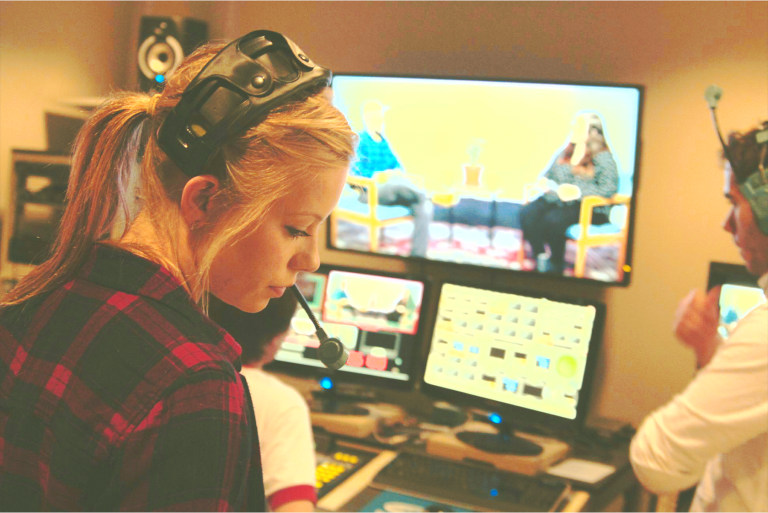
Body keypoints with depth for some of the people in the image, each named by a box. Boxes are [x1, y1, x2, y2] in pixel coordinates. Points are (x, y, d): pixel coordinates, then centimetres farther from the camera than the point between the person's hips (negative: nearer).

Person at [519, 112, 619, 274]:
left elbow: (609, 188, -15)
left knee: (552, 220, -35)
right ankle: (540, 258, -18)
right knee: (527, 213, -23)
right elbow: (549, 173, 28)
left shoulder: (603, 157, -4)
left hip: (585, 207, -7)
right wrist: (544, 182, 3)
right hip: (554, 199, 7)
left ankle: (556, 265, -14)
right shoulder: (565, 153, 18)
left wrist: (578, 192, -25)